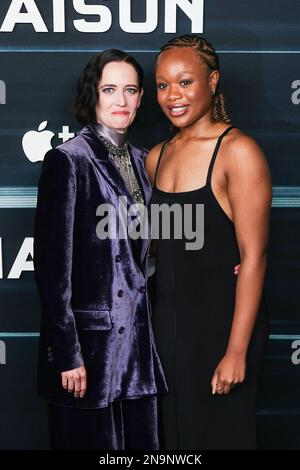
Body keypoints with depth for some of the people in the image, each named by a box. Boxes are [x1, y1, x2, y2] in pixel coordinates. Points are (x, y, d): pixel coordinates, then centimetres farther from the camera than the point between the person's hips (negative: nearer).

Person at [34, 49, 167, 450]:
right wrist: (66, 353, -15)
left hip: (137, 337, 7)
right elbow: (52, 263, -13)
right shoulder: (68, 160, -10)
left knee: (141, 441, 13)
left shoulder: (141, 161, 11)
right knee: (93, 440, 5)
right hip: (89, 340, -6)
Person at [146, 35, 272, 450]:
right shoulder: (156, 157, 6)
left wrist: (237, 350, -19)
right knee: (173, 429, 18)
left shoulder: (238, 151, -15)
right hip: (169, 315, 6)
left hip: (222, 317, -6)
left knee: (219, 430, 11)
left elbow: (253, 256, -17)